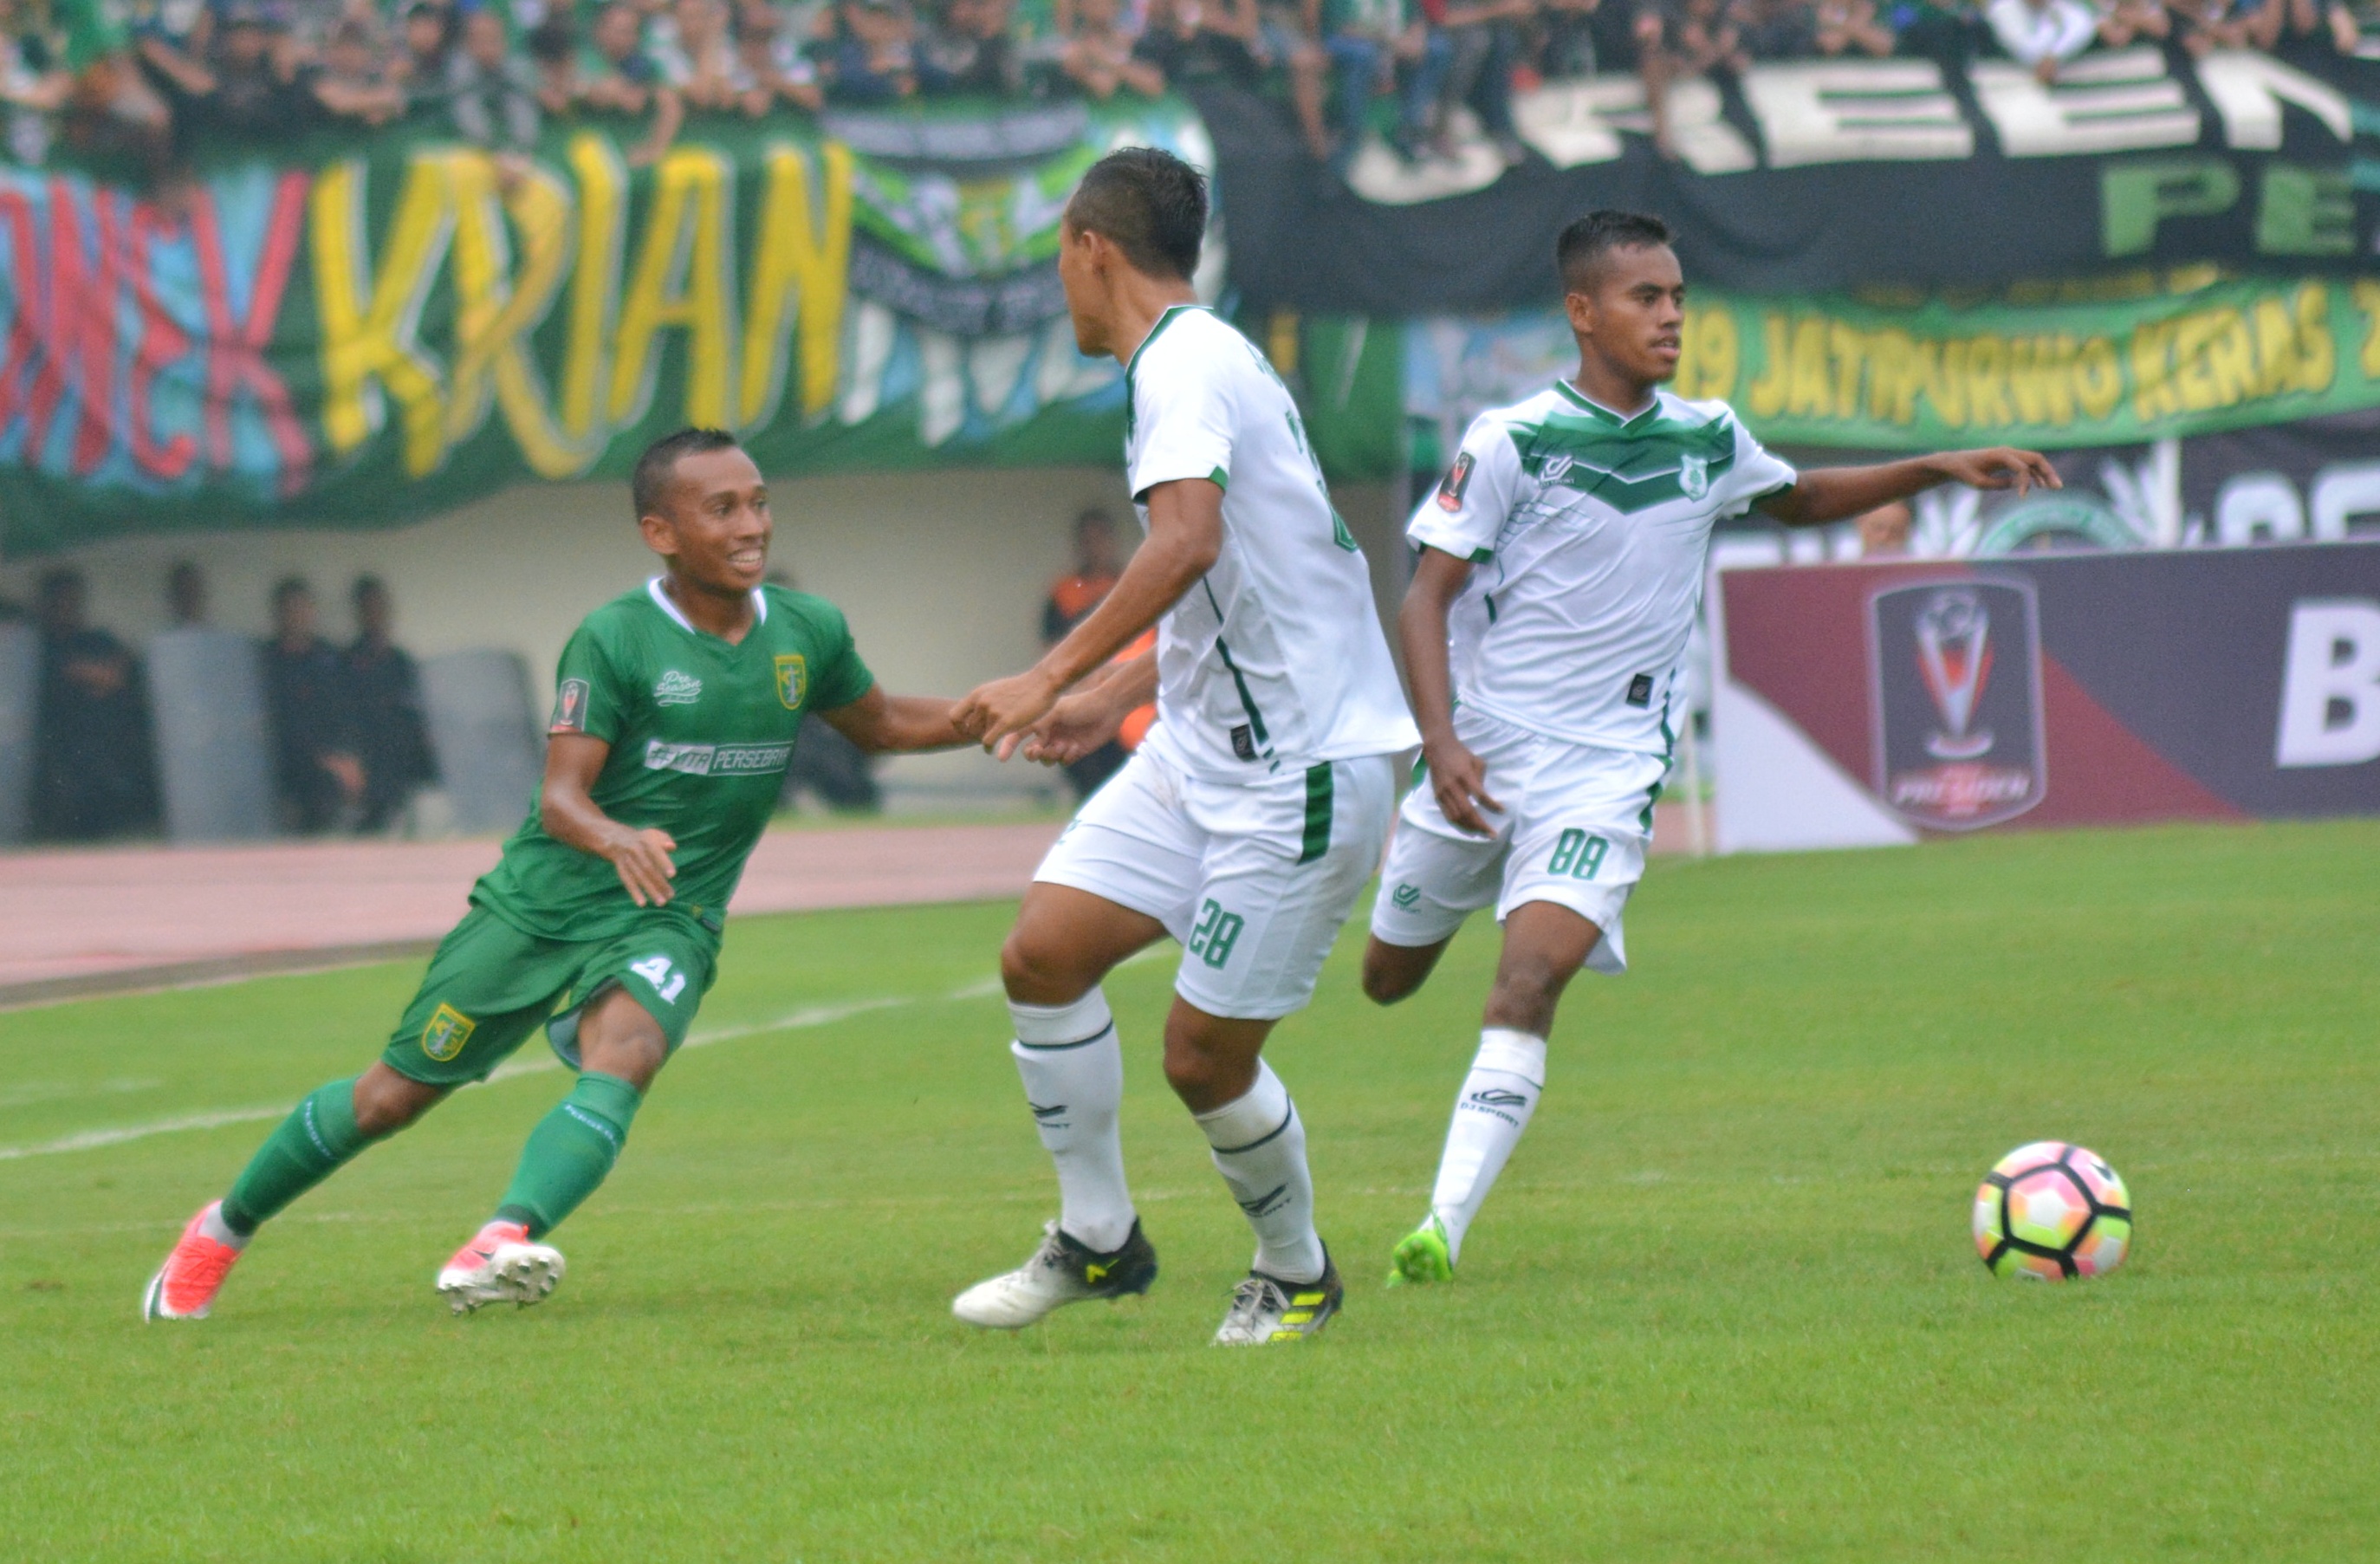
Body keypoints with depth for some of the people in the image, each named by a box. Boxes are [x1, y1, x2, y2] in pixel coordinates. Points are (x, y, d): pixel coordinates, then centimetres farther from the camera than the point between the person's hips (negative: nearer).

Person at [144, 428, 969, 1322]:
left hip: (664, 918, 2)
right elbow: (561, 795, -19)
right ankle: (226, 1226, 27)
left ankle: (507, 1241, -48)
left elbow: (881, 724, 20)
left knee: (622, 1057, -31)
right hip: (542, 903, -2)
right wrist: (617, 839, -42)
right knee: (395, 1095, 6)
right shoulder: (614, 639, -14)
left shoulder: (809, 633, 0)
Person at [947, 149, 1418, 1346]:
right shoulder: (1199, 360, 16)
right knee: (1043, 953, -1)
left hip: (1300, 766, -9)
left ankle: (1297, 1276, 20)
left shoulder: (1185, 364, -16)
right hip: (1200, 747, 9)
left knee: (1204, 1056, -3)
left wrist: (1055, 675, -35)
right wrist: (1113, 695, 26)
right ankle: (1097, 1242, 11)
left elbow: (1188, 540, -34)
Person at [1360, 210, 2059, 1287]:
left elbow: (1799, 501, 25)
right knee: (1389, 980, 15)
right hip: (1483, 746, -1)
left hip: (1607, 764, 1)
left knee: (1529, 980, -21)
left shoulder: (1707, 441, 3)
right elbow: (1429, 595, -11)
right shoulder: (1513, 442, -11)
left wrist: (1939, 470, 15)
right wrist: (1441, 741, -24)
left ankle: (1444, 1225, -23)